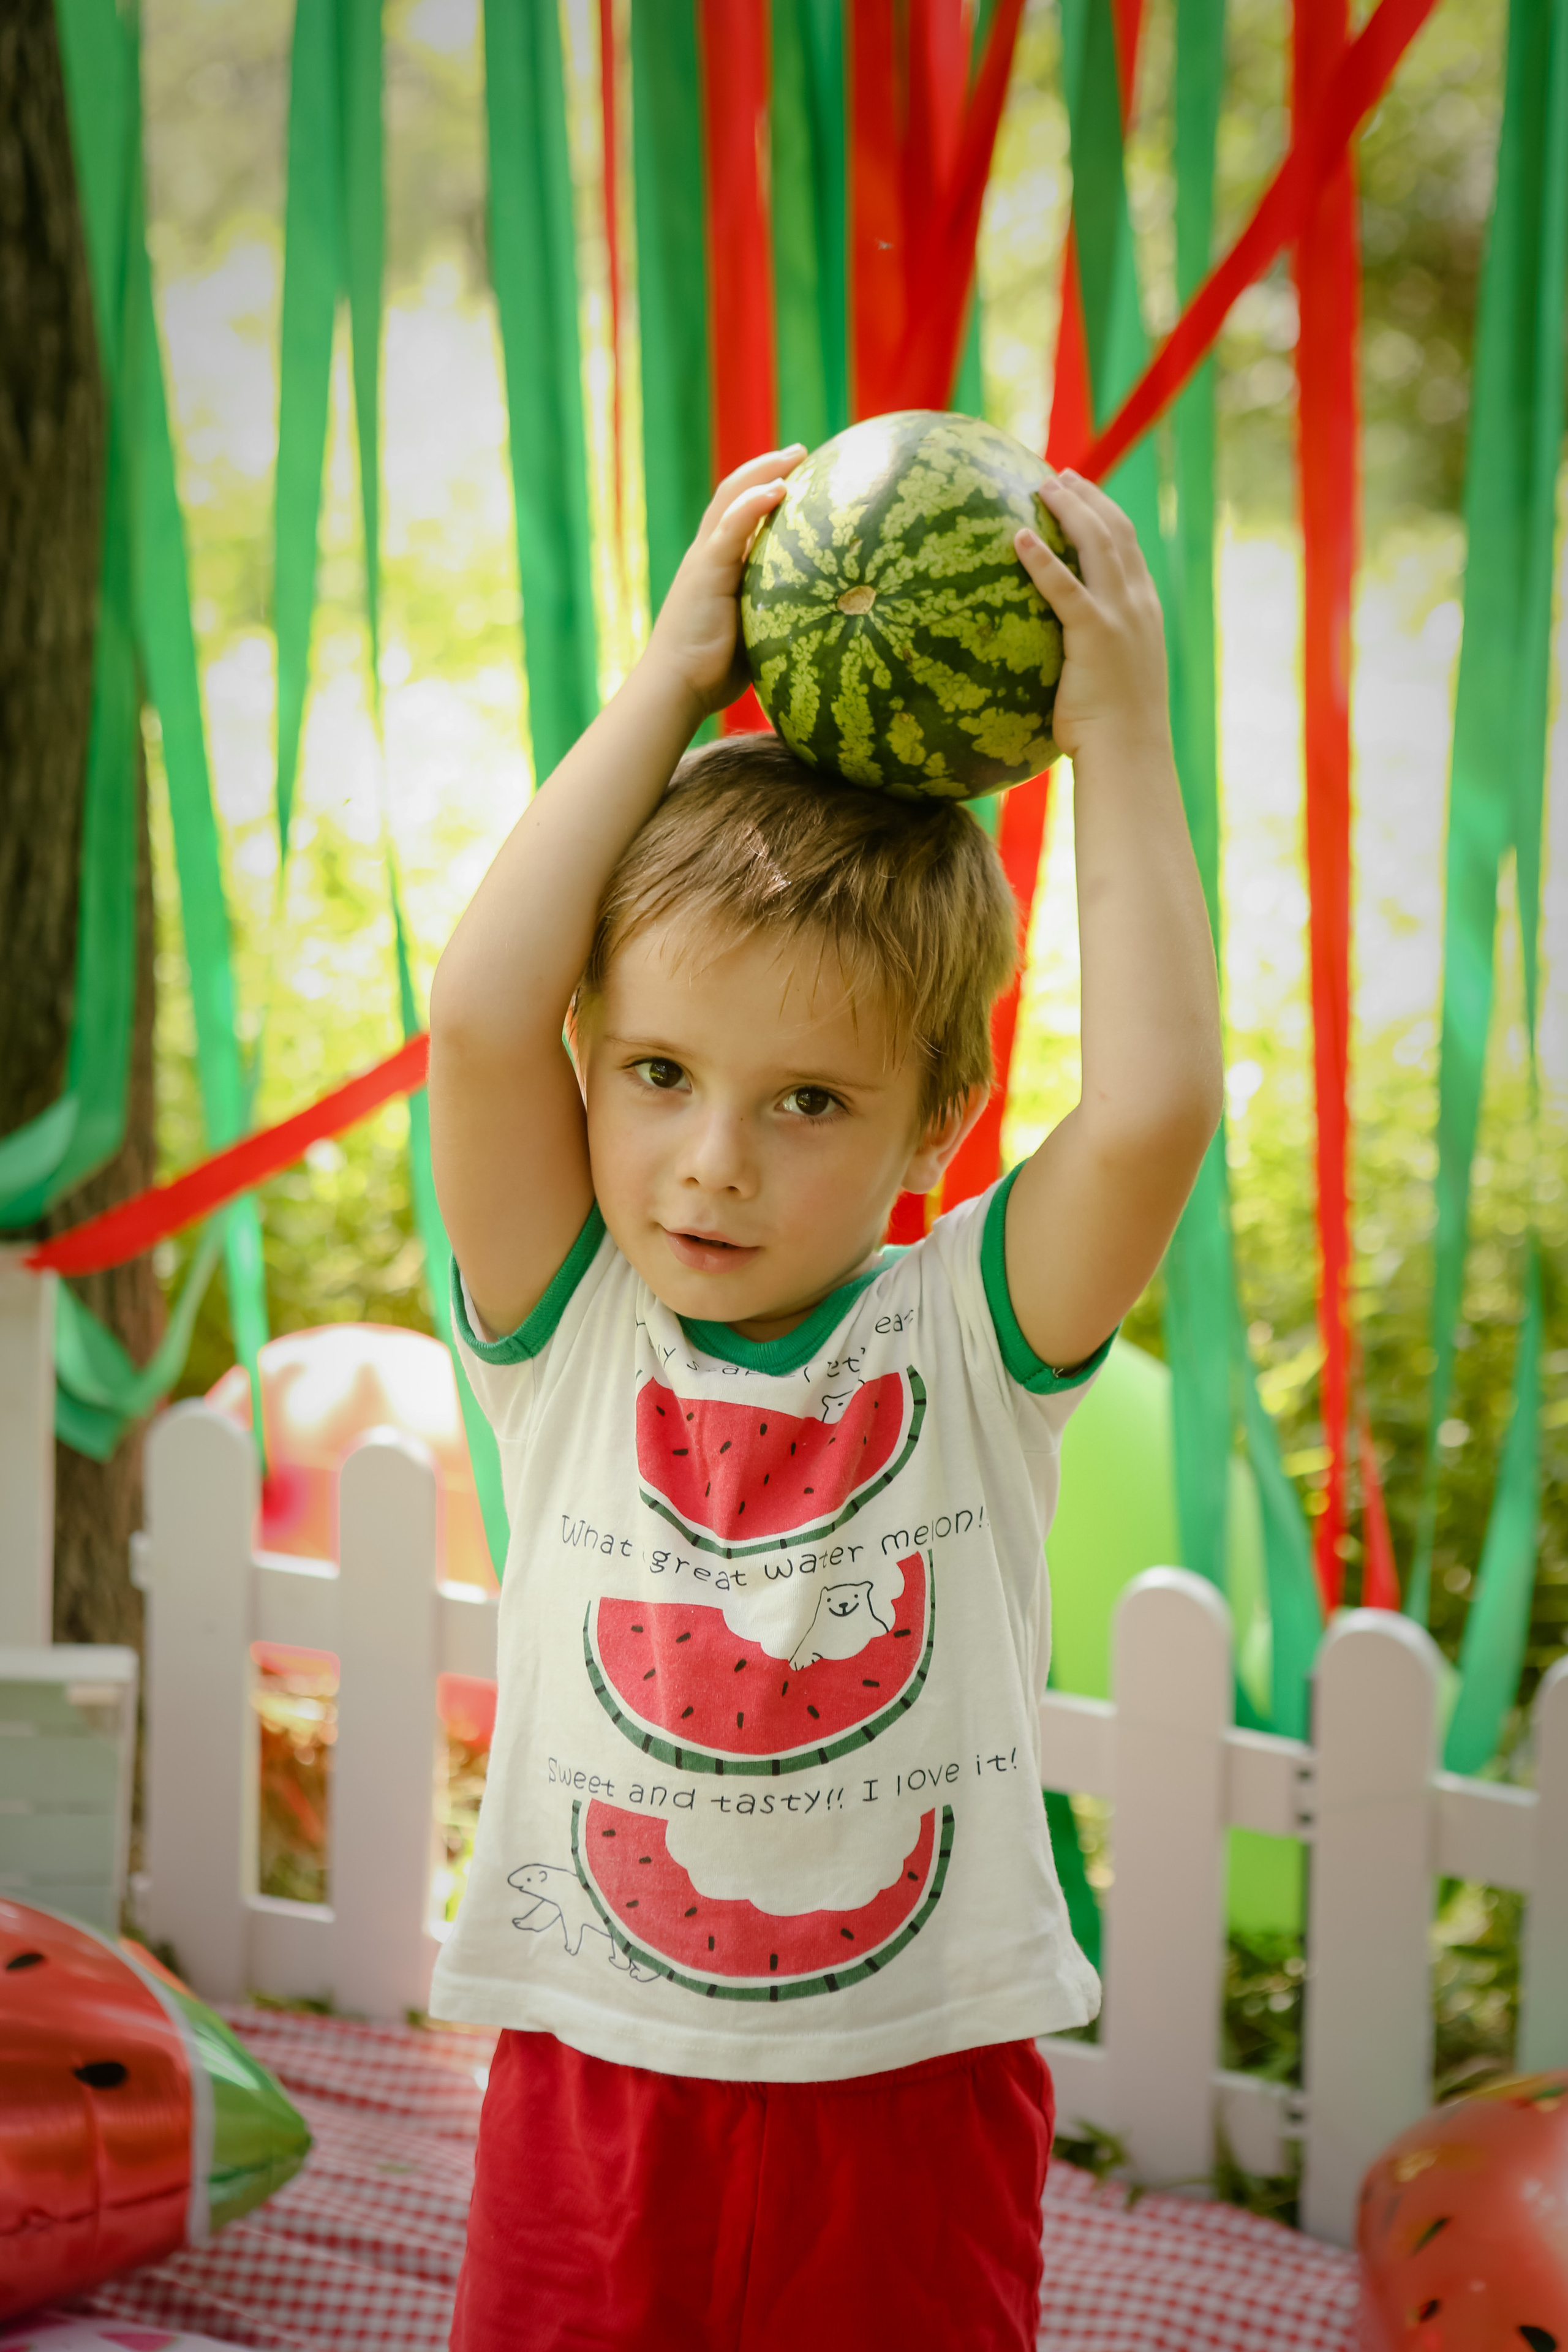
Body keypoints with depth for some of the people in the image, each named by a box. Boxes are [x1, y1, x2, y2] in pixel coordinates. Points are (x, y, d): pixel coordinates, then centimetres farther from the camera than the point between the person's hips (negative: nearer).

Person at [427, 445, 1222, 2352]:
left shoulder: (969, 1336, -6)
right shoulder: (570, 1331, -4)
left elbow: (1154, 1106, -22)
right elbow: (478, 1018, -18)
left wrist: (1118, 741, -15)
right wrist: (670, 683, -12)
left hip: (911, 2106, 0)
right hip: (590, 2101, 1)